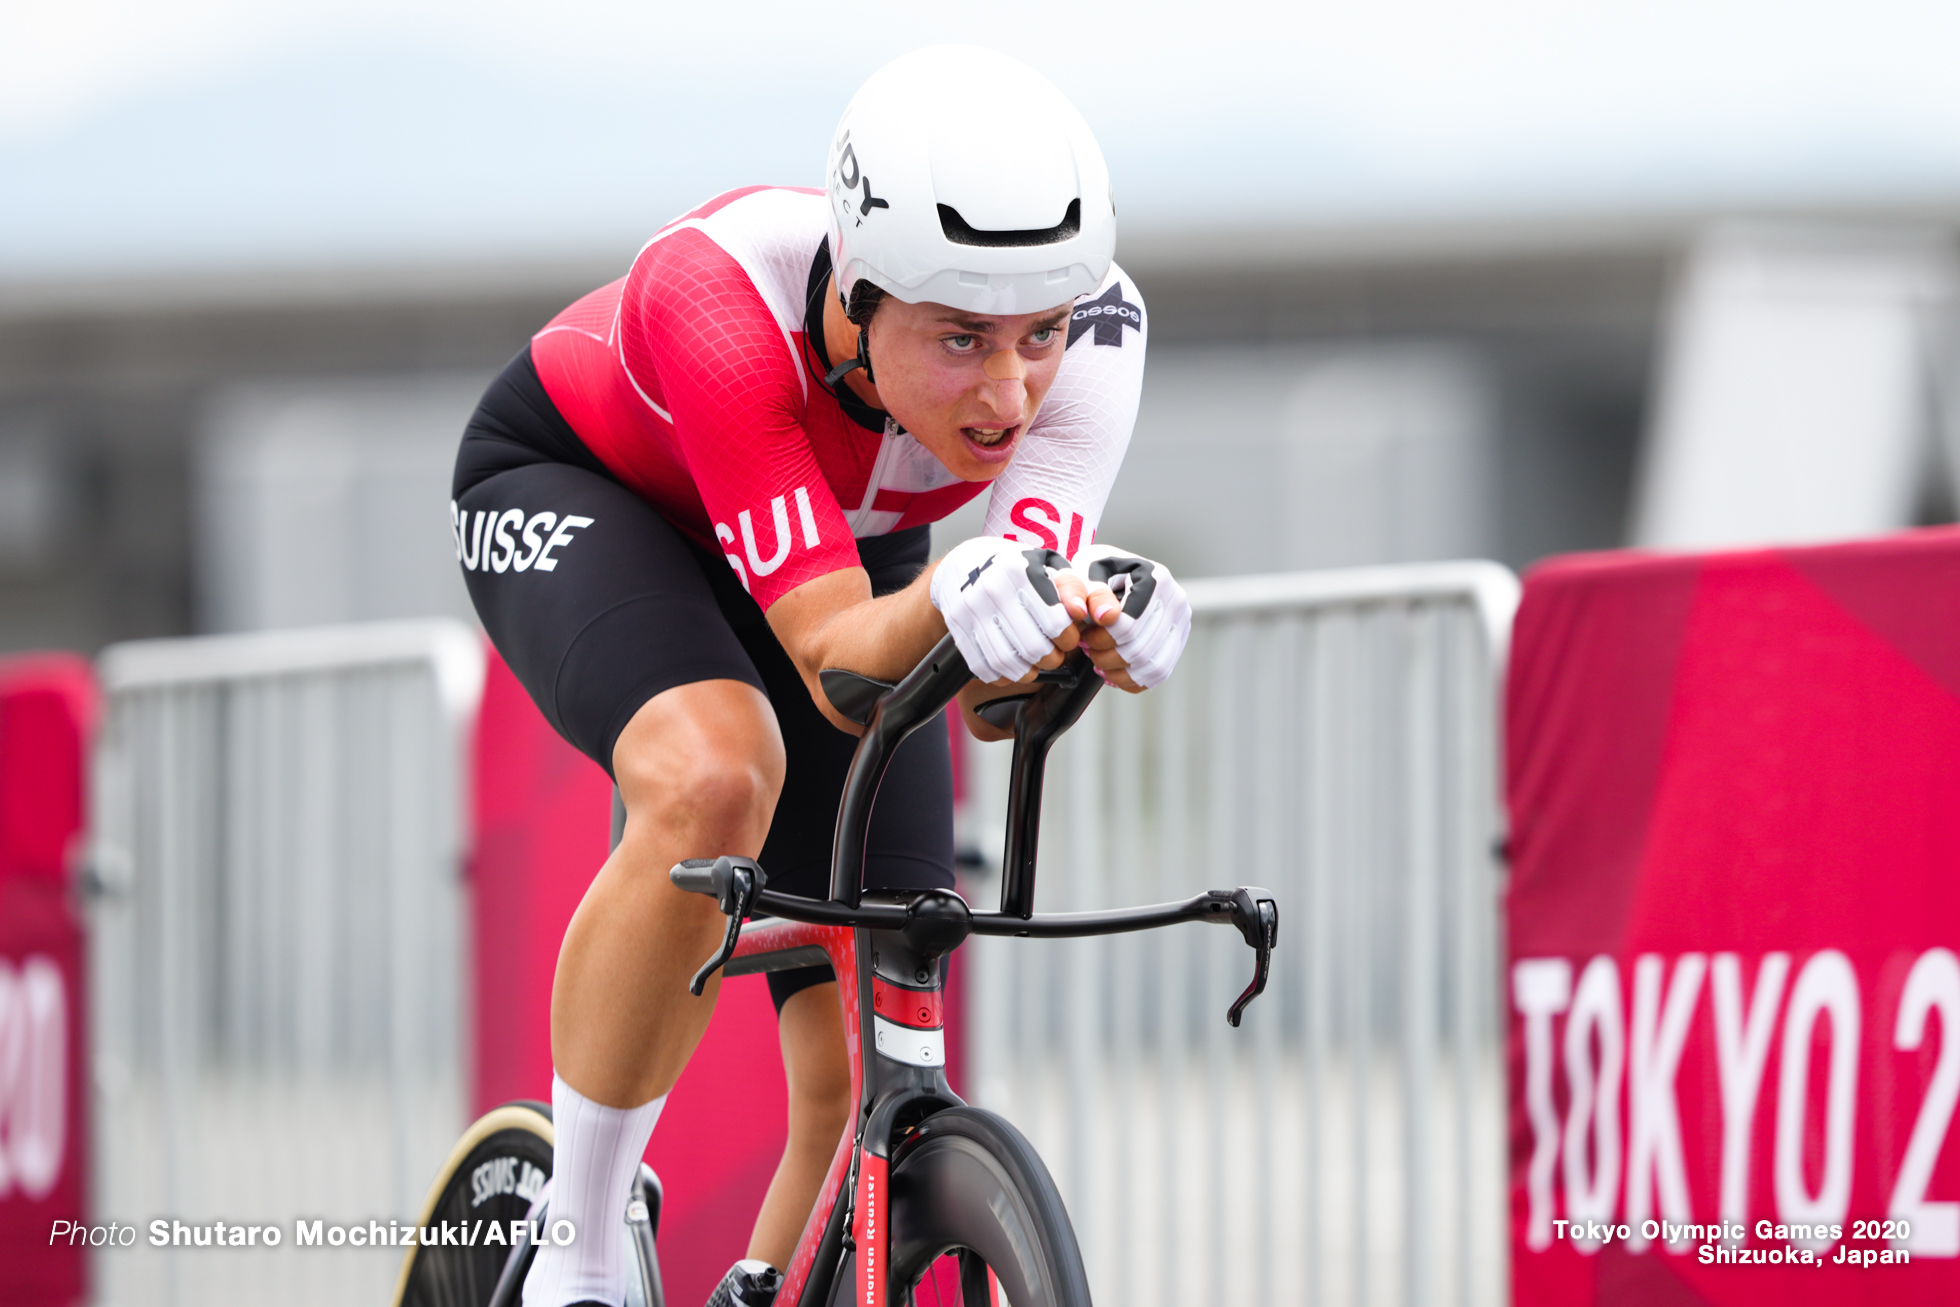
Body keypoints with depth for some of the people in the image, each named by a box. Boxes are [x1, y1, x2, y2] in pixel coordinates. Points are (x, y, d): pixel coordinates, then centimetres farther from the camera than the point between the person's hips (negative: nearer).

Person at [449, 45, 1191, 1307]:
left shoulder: (1091, 327, -32)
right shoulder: (723, 296, -41)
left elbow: (993, 706, -39)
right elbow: (837, 662, -44)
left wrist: (1089, 625, -61)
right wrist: (950, 608, -65)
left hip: (850, 545, 4)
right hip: (572, 487, -4)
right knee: (715, 777, -36)